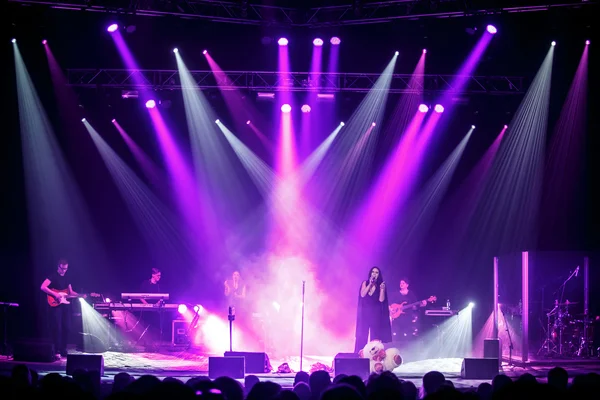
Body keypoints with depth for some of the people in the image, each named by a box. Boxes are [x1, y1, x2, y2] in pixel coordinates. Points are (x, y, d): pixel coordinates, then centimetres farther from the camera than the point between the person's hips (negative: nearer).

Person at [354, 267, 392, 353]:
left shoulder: (381, 285, 0)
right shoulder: (365, 283, 3)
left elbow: (381, 299, -8)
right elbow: (362, 295, -10)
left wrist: (382, 289, -21)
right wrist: (370, 284, -14)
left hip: (375, 313, 0)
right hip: (365, 313, 0)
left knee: (375, 335, 0)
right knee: (362, 334, -1)